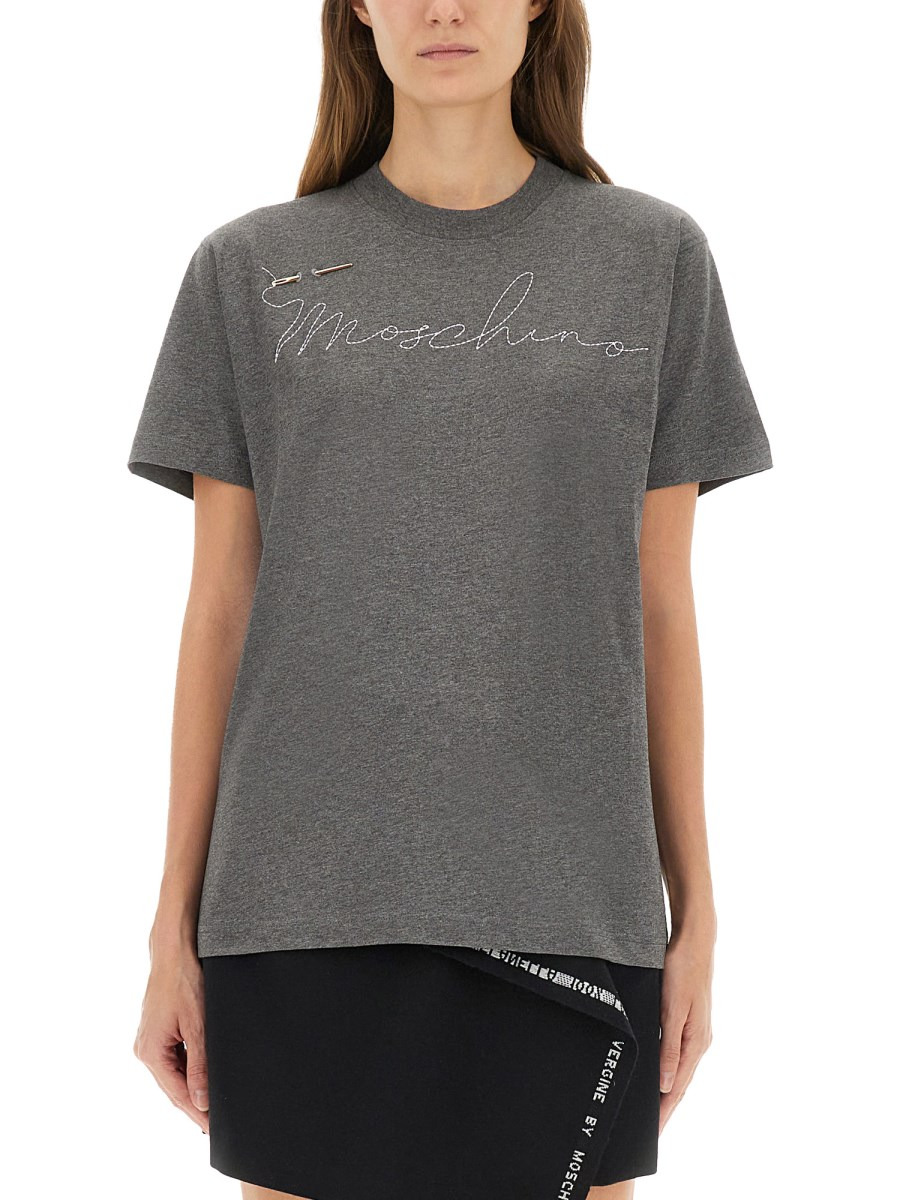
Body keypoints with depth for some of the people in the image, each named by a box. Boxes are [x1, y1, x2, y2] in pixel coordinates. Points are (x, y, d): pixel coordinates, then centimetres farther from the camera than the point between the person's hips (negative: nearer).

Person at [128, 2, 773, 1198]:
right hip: (303, 909, 0)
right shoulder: (251, 270, 6)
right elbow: (219, 610, 6)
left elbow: (659, 607, 7)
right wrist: (175, 925, 5)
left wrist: (695, 910, 6)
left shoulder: (656, 258, 7)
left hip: (566, 908, 0)